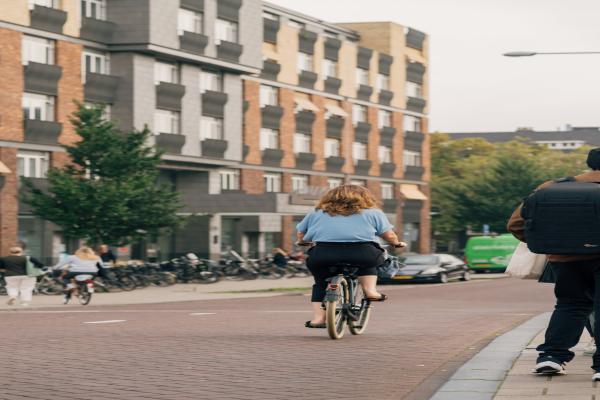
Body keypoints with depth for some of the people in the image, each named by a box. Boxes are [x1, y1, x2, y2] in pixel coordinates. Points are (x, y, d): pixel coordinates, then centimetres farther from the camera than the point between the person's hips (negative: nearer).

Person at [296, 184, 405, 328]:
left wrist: (302, 242, 49)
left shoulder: (316, 213, 25)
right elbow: (389, 235, 16)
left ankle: (318, 317, 14)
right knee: (368, 261, 31)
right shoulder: (373, 213, 21)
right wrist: (397, 243, 36)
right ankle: (370, 290, 13)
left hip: (324, 253, 1)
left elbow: (300, 234, 28)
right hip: (360, 252, -1)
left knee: (321, 282, 24)